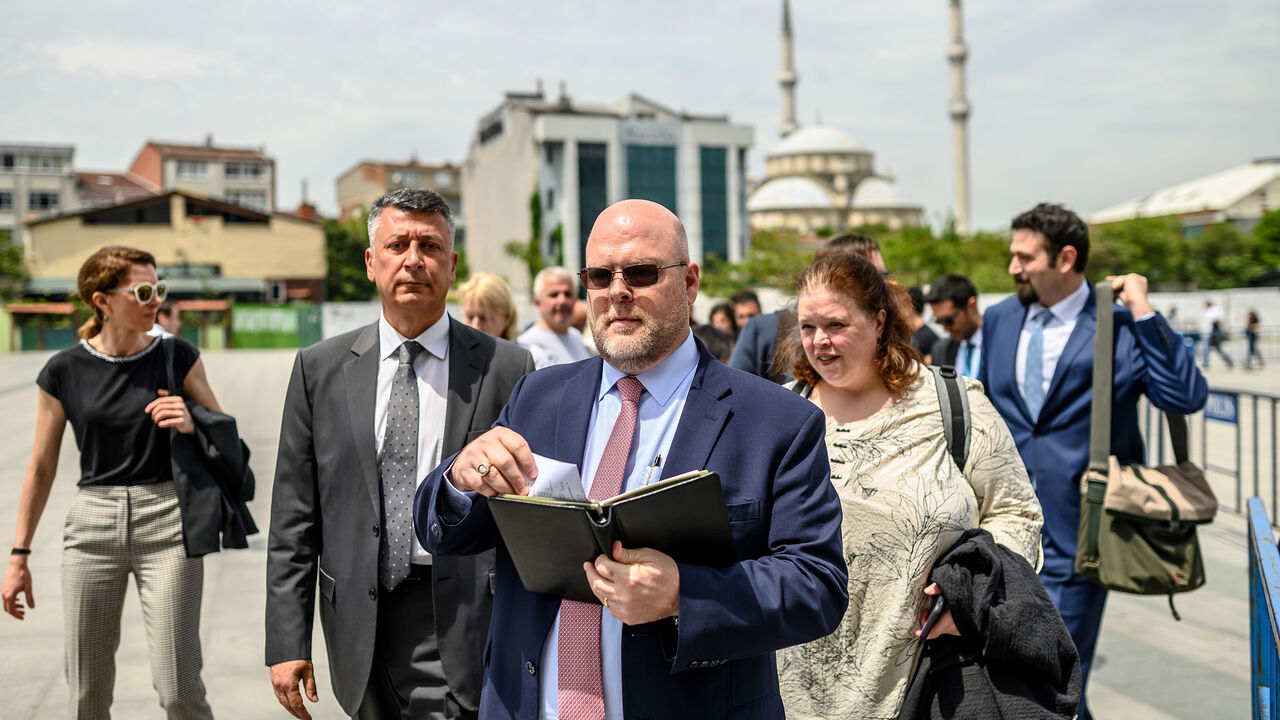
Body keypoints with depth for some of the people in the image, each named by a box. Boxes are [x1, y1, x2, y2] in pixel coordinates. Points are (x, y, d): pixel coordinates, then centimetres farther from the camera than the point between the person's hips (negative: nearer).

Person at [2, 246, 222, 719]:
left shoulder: (177, 357, 0)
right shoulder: (64, 371, 1)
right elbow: (41, 469, 8)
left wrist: (192, 423, -13)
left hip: (166, 520, -1)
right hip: (93, 525, 1)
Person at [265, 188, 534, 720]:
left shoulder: (507, 369, -2)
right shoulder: (320, 369, 5)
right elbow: (294, 520, 5)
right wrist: (287, 642, 1)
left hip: (466, 632, -2)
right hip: (360, 628, 3)